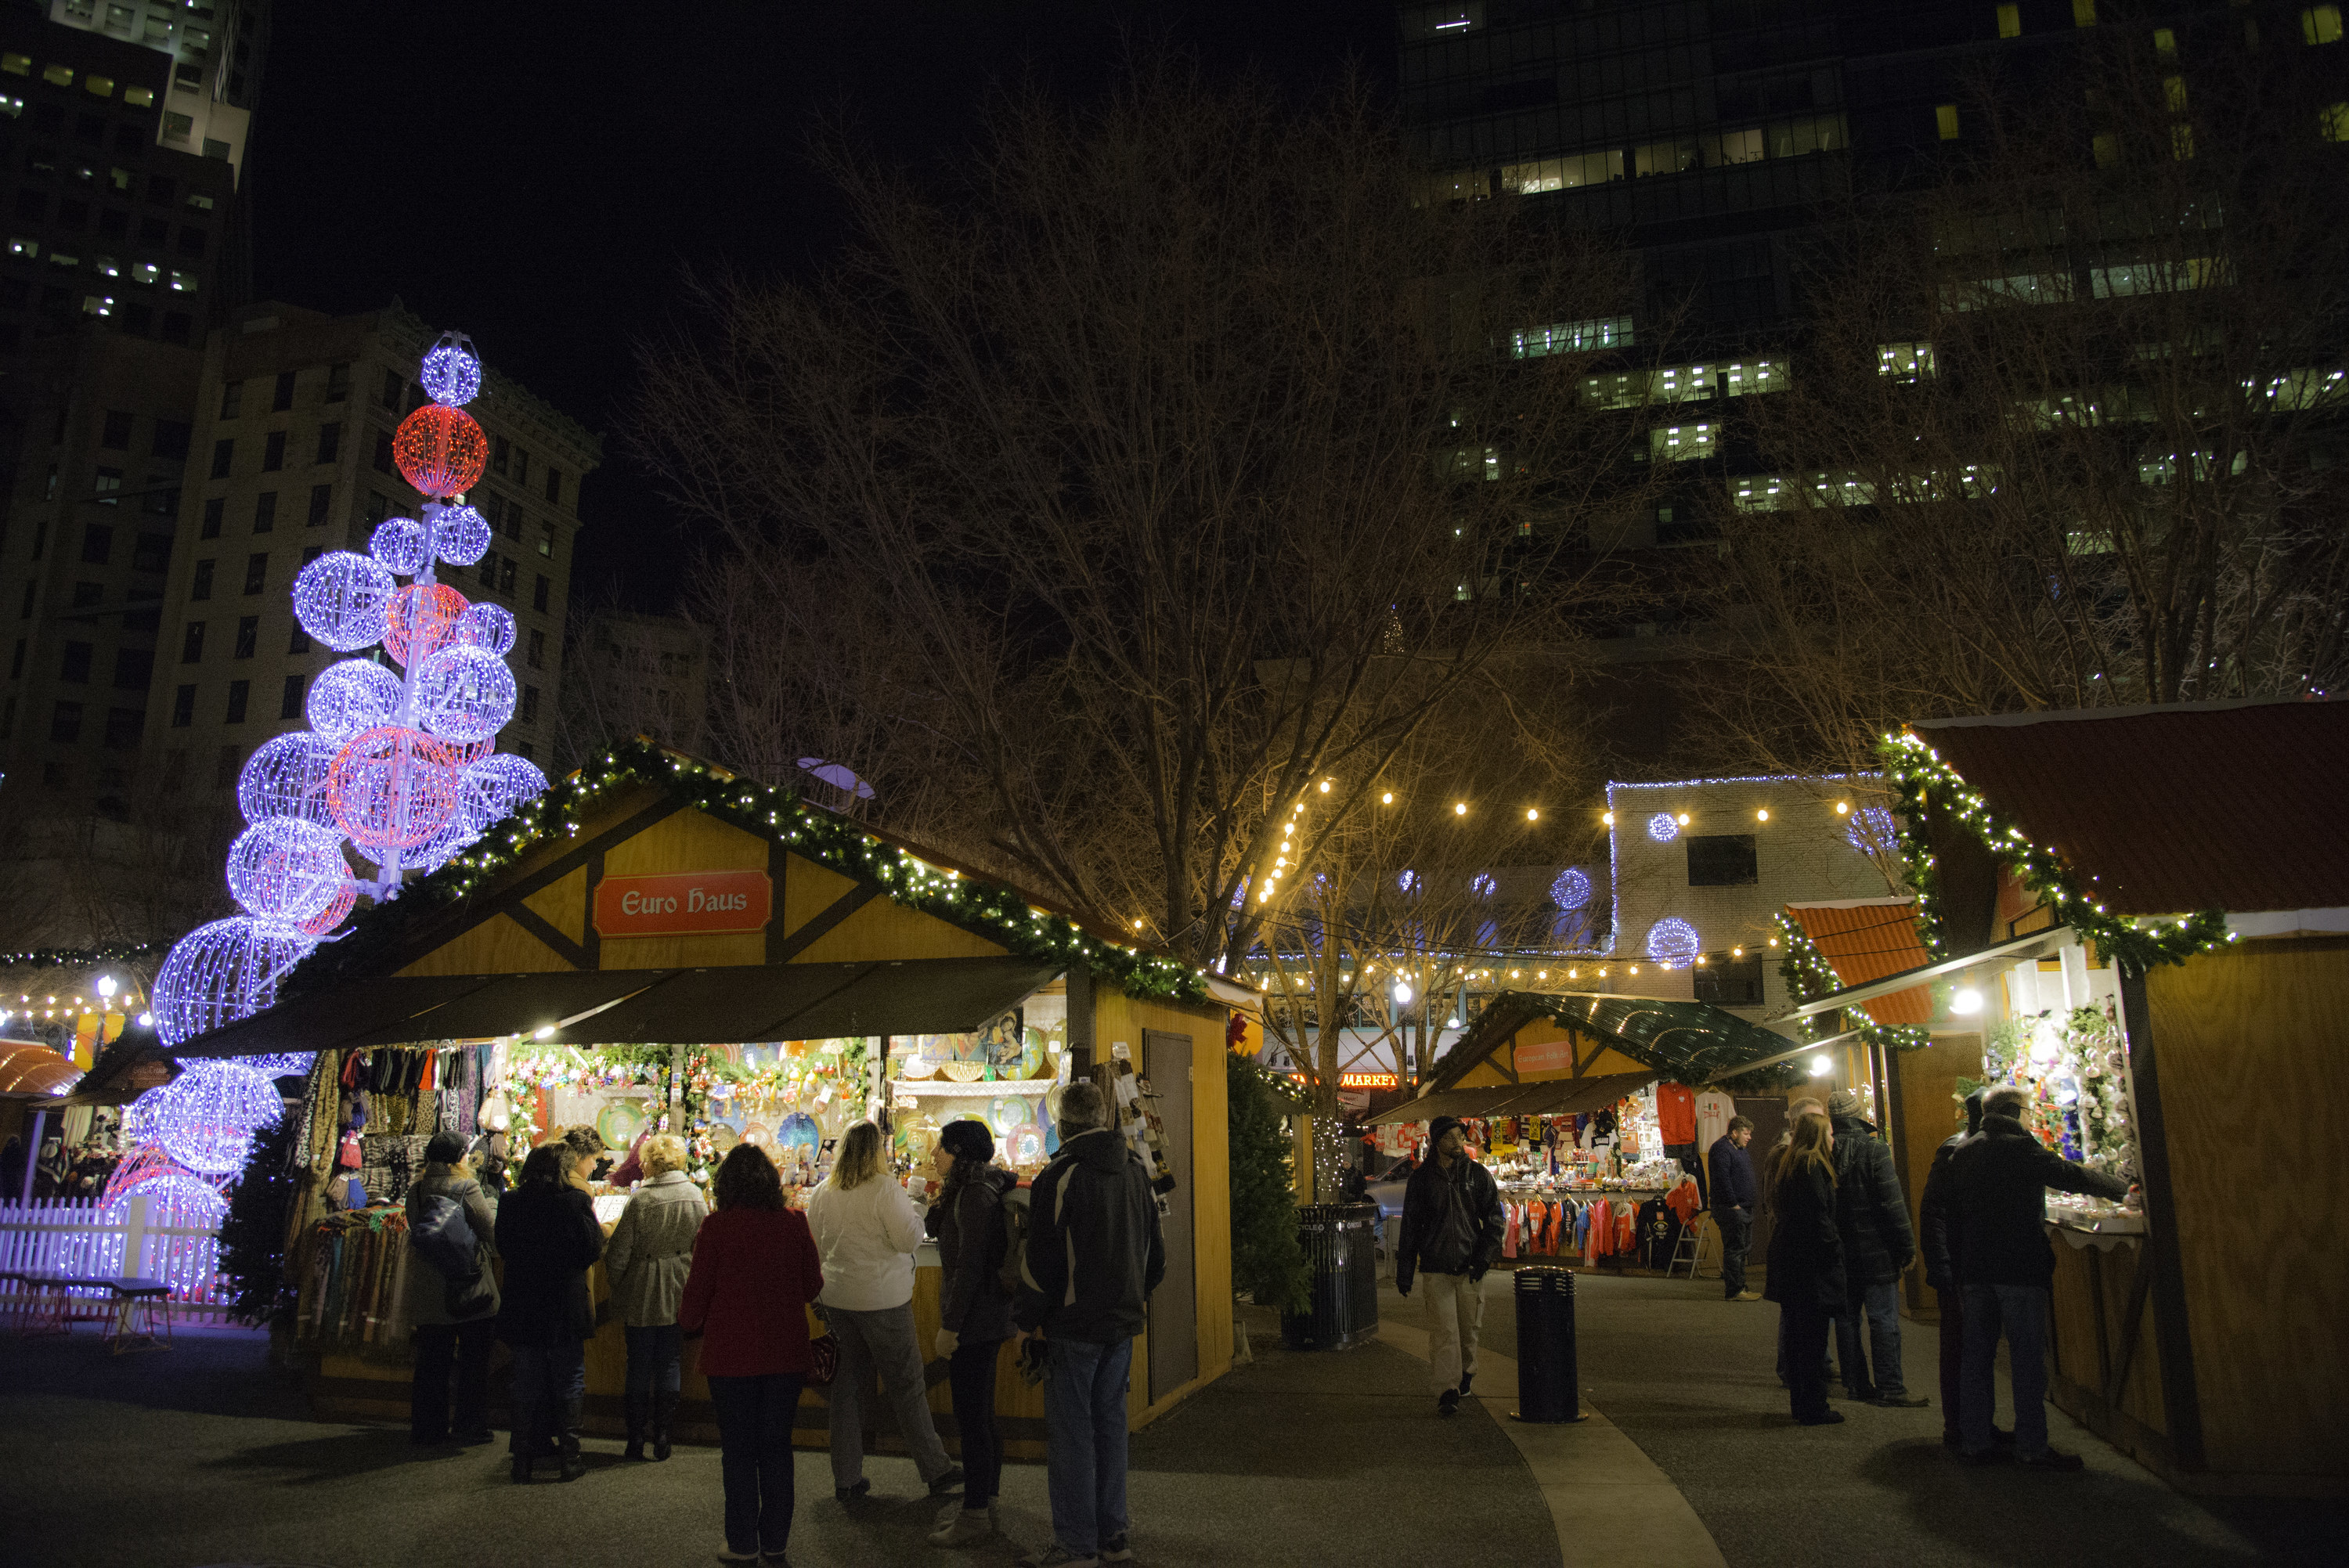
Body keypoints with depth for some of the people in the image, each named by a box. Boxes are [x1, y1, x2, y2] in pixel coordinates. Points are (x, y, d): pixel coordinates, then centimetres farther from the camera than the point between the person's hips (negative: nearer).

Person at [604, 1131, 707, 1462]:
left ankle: (636, 1439, 19)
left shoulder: (642, 1199, -17)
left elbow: (618, 1253, -12)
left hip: (642, 1296, -3)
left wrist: (617, 1285, 5)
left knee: (639, 1367, 11)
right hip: (679, 1296, 3)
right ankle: (662, 1437, 16)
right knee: (669, 1365, 13)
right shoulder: (696, 1196, -6)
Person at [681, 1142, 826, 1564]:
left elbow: (696, 1294, -8)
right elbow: (813, 1287, 3)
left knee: (739, 1450, 11)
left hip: (732, 1357, -2)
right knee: (777, 1448, 14)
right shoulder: (794, 1223, -6)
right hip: (786, 1355, 3)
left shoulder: (717, 1227, -13)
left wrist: (689, 1322, 13)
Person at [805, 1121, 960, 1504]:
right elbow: (909, 1240, -15)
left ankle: (846, 1479, 18)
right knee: (906, 1385, 4)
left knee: (846, 1386, 13)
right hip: (882, 1299, -5)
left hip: (836, 1298, 5)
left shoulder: (821, 1193, 3)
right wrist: (916, 1213, 2)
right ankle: (937, 1471, 13)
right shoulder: (885, 1188, -15)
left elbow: (819, 1246, 13)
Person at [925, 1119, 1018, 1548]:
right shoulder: (975, 1190, 14)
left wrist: (950, 1325, -20)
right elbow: (937, 1229, 22)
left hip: (974, 1319, -11)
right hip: (986, 1318, 11)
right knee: (980, 1415, 17)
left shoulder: (974, 1194, -18)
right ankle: (983, 1504, 27)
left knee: (972, 1418, -2)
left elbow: (970, 1263, -21)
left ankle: (976, 1516, 7)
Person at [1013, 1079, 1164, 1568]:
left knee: (1071, 1431, 2)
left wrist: (1026, 1320, -2)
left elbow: (1042, 1260, -14)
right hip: (1123, 1323, 6)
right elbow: (1156, 1250, 13)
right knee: (1110, 1422, 14)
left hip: (1074, 1325, -6)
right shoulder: (1137, 1169, 5)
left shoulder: (1059, 1176, -15)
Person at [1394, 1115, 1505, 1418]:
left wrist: (1484, 1256, -8)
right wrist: (1404, 1272, 5)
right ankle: (1447, 1392, -6)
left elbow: (1495, 1219, 6)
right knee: (1443, 1331, -9)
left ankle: (1465, 1376, 34)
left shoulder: (1478, 1174, 5)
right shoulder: (1421, 1178, 3)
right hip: (1436, 1268, -1)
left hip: (1470, 1268, 1)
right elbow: (1410, 1226, 7)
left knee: (1469, 1329, 10)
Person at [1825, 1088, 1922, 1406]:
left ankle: (1855, 1383, 17)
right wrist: (1907, 1246, -6)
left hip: (1839, 1254, 4)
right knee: (1884, 1320, 0)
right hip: (1875, 1251, -4)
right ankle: (1889, 1387, 1)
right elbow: (1893, 1202, -14)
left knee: (1846, 1319, 11)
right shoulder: (1874, 1148, -13)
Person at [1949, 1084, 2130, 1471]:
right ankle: (2031, 1446, 2)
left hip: (1975, 1268, 6)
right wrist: (2122, 1189, 11)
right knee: (2028, 1357, 0)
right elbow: (2071, 1176, -5)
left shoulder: (1961, 1152, 12)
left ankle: (1974, 1440, 12)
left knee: (1977, 1355, 9)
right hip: (2019, 1265, -6)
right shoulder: (2019, 1146, -8)